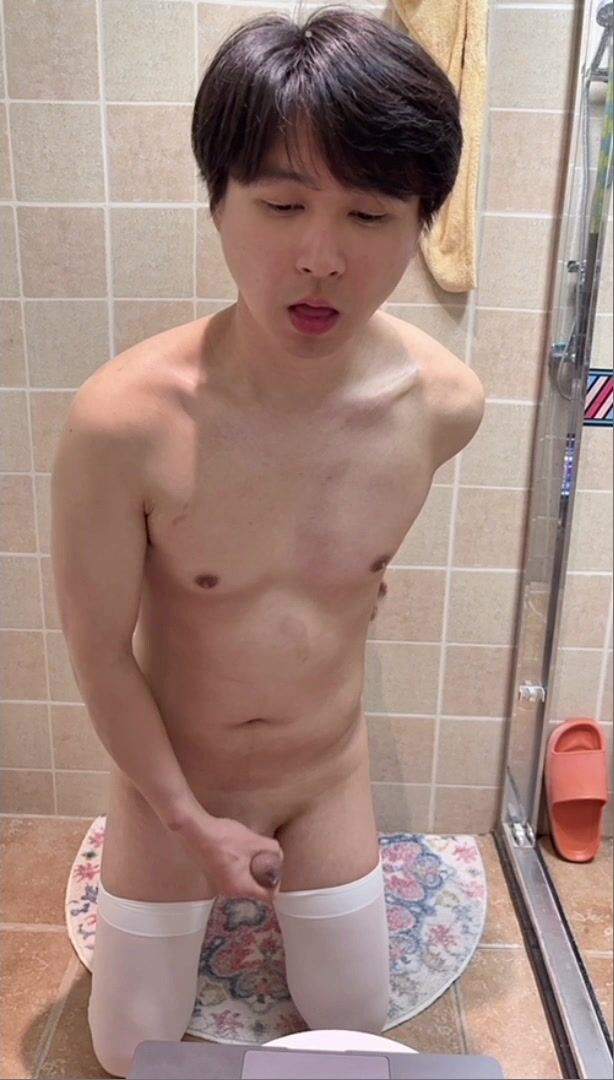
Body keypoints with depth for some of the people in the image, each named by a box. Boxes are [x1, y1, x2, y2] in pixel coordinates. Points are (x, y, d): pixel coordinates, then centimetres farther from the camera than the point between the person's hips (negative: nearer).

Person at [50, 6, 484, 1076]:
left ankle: (282, 885, 52)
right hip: (170, 778, -1)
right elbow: (98, 648, -18)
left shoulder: (444, 403, -22)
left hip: (331, 774, 2)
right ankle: (162, 892, 49)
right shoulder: (122, 421, -33)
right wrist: (187, 818, -10)